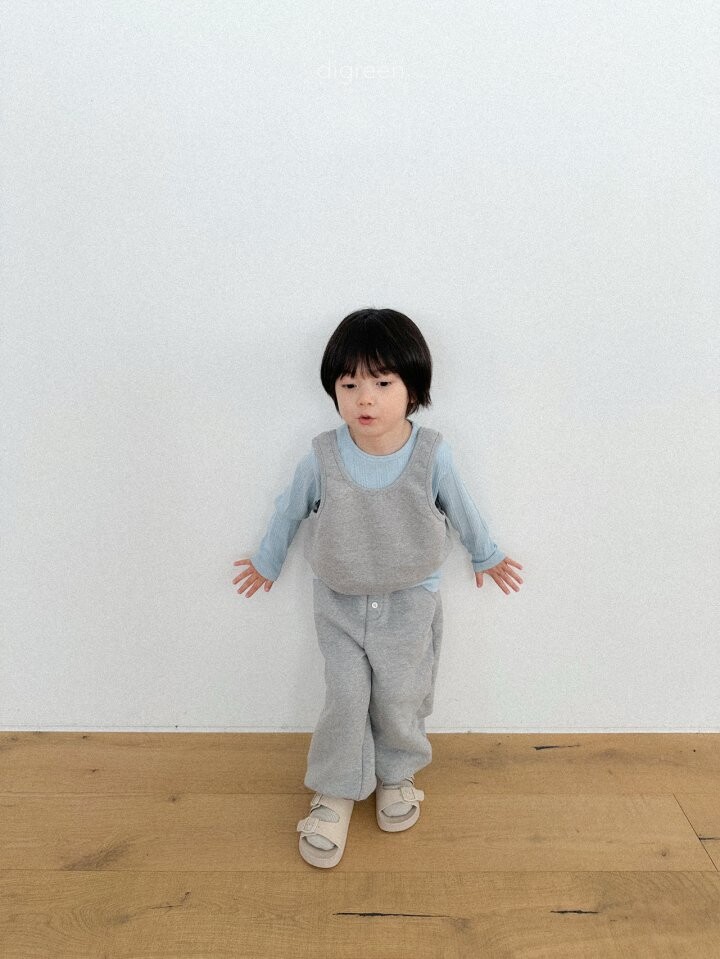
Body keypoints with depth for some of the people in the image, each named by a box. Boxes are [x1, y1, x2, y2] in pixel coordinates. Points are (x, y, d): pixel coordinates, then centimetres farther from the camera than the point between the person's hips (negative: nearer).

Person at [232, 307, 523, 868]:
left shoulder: (431, 454, -17)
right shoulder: (323, 455, -16)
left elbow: (461, 508, 2)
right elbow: (291, 508, 2)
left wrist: (487, 555, 17)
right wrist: (267, 562, 16)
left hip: (410, 602, 0)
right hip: (339, 603, 0)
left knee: (400, 699, 10)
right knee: (346, 698, 0)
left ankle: (397, 774, 40)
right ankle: (335, 793, 25)